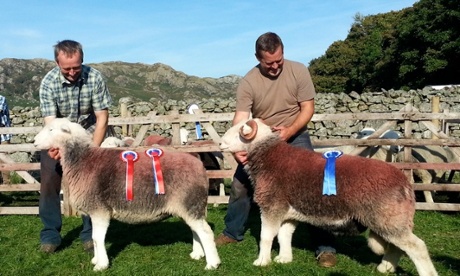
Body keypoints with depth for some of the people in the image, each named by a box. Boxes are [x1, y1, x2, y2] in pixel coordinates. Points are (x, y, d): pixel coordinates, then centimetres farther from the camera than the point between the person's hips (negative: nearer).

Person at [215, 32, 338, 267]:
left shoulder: (298, 71, -13)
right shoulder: (248, 82, -14)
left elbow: (308, 108, -12)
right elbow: (241, 118, -21)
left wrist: (289, 131, -29)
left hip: (295, 138, -1)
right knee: (240, 185, 5)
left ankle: (325, 245, 3)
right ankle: (233, 233, 28)